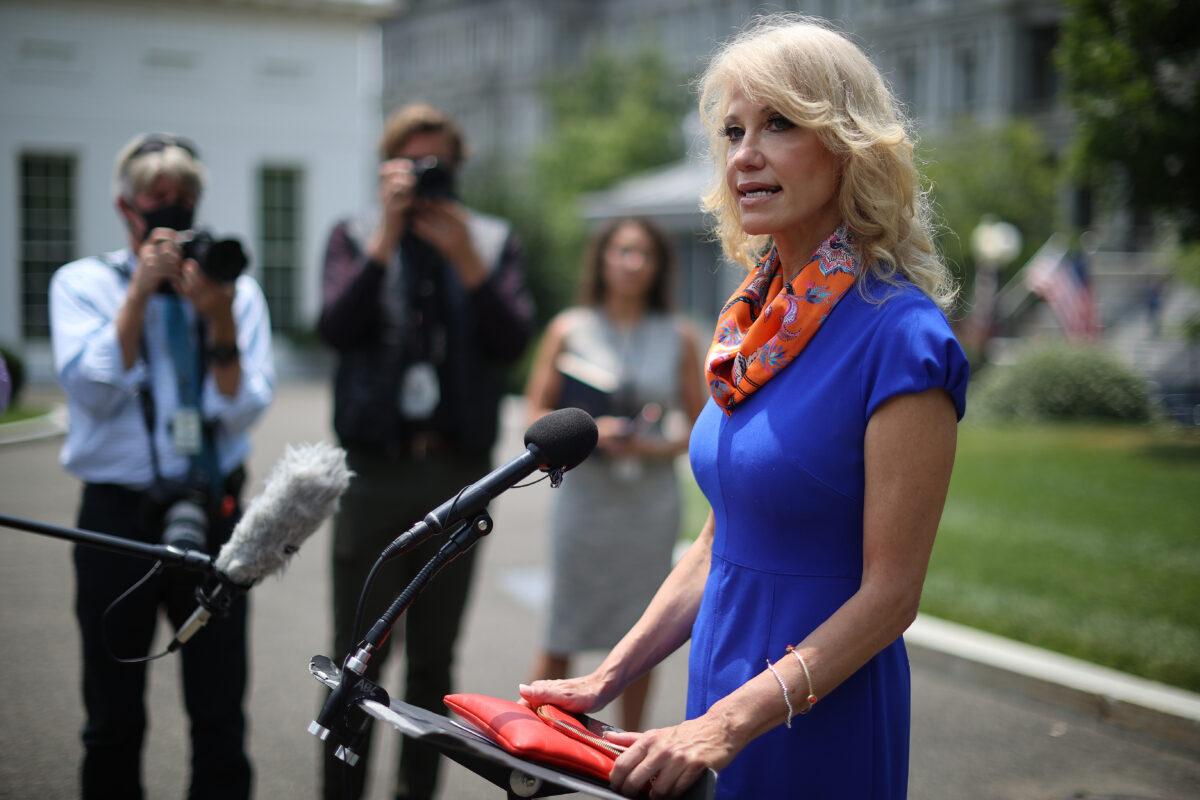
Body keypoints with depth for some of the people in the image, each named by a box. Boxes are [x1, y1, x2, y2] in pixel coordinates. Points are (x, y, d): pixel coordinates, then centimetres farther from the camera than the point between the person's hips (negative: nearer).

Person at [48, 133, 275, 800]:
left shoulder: (238, 290, 6)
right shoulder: (83, 283, 4)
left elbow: (243, 412, -3)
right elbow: (92, 389, -11)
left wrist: (220, 319, -16)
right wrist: (141, 289, -14)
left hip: (213, 514, 1)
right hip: (118, 518, 0)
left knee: (221, 718, 3)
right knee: (114, 720, 8)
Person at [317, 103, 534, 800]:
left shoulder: (493, 241, 8)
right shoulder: (357, 237, 6)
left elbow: (513, 341, -5)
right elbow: (337, 326, -10)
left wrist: (465, 257, -16)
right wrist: (389, 236, -16)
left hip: (457, 472, 1)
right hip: (375, 470, -1)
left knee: (434, 659, 9)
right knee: (358, 658, 0)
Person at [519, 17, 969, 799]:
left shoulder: (901, 336, -17)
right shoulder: (758, 315, 6)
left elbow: (890, 593, -18)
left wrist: (726, 725, -22)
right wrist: (607, 678, 6)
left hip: (821, 719, -7)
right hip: (720, 673, 7)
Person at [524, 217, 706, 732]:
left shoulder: (678, 338, 6)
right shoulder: (569, 329, 3)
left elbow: (699, 425, 8)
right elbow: (537, 411, 2)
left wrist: (662, 447, -11)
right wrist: (587, 431, -15)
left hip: (651, 498, 1)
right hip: (584, 493, -1)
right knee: (562, 635, 0)